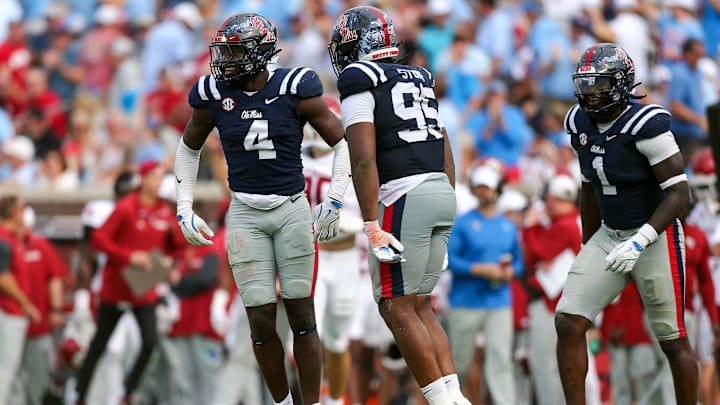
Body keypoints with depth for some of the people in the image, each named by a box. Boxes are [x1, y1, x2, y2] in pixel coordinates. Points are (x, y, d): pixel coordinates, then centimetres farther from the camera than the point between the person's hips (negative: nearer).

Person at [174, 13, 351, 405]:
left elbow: (342, 143, 0)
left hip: (293, 211, -1)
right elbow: (189, 148, 16)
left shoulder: (295, 90, -8)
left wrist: (333, 201, -8)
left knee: (301, 316, -3)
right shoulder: (214, 96, -2)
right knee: (261, 320, -4)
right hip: (246, 215, 1)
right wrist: (184, 210, 10)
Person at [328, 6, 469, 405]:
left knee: (397, 308, -2)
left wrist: (372, 225, -17)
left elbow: (364, 160, -14)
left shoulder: (359, 84, -4)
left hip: (402, 198, -8)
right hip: (441, 193, 8)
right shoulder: (418, 82, 20)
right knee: (418, 306, 13)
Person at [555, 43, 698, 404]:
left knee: (673, 341, 5)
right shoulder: (582, 124, 1)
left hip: (655, 237, -6)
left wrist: (639, 242, -32)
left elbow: (678, 195, -22)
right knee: (568, 323, -9)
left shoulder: (646, 126, -21)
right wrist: (588, 254, 20)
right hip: (609, 236, 7)